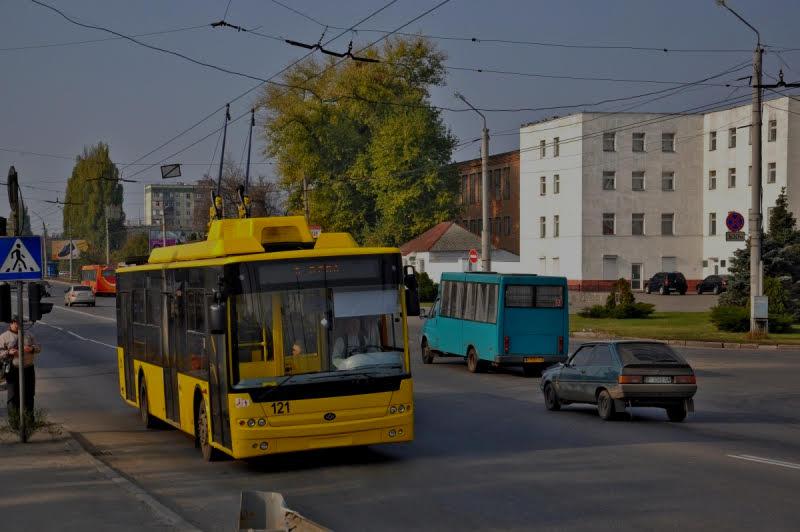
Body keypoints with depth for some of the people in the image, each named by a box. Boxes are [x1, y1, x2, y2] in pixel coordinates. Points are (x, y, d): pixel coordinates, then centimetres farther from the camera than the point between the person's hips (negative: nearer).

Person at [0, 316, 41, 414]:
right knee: (13, 397, -3)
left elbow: (38, 347, 13)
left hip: (28, 369, 4)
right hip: (13, 371, -4)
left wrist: (32, 349, -9)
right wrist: (8, 352, -19)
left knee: (29, 395, 11)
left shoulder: (28, 335, 14)